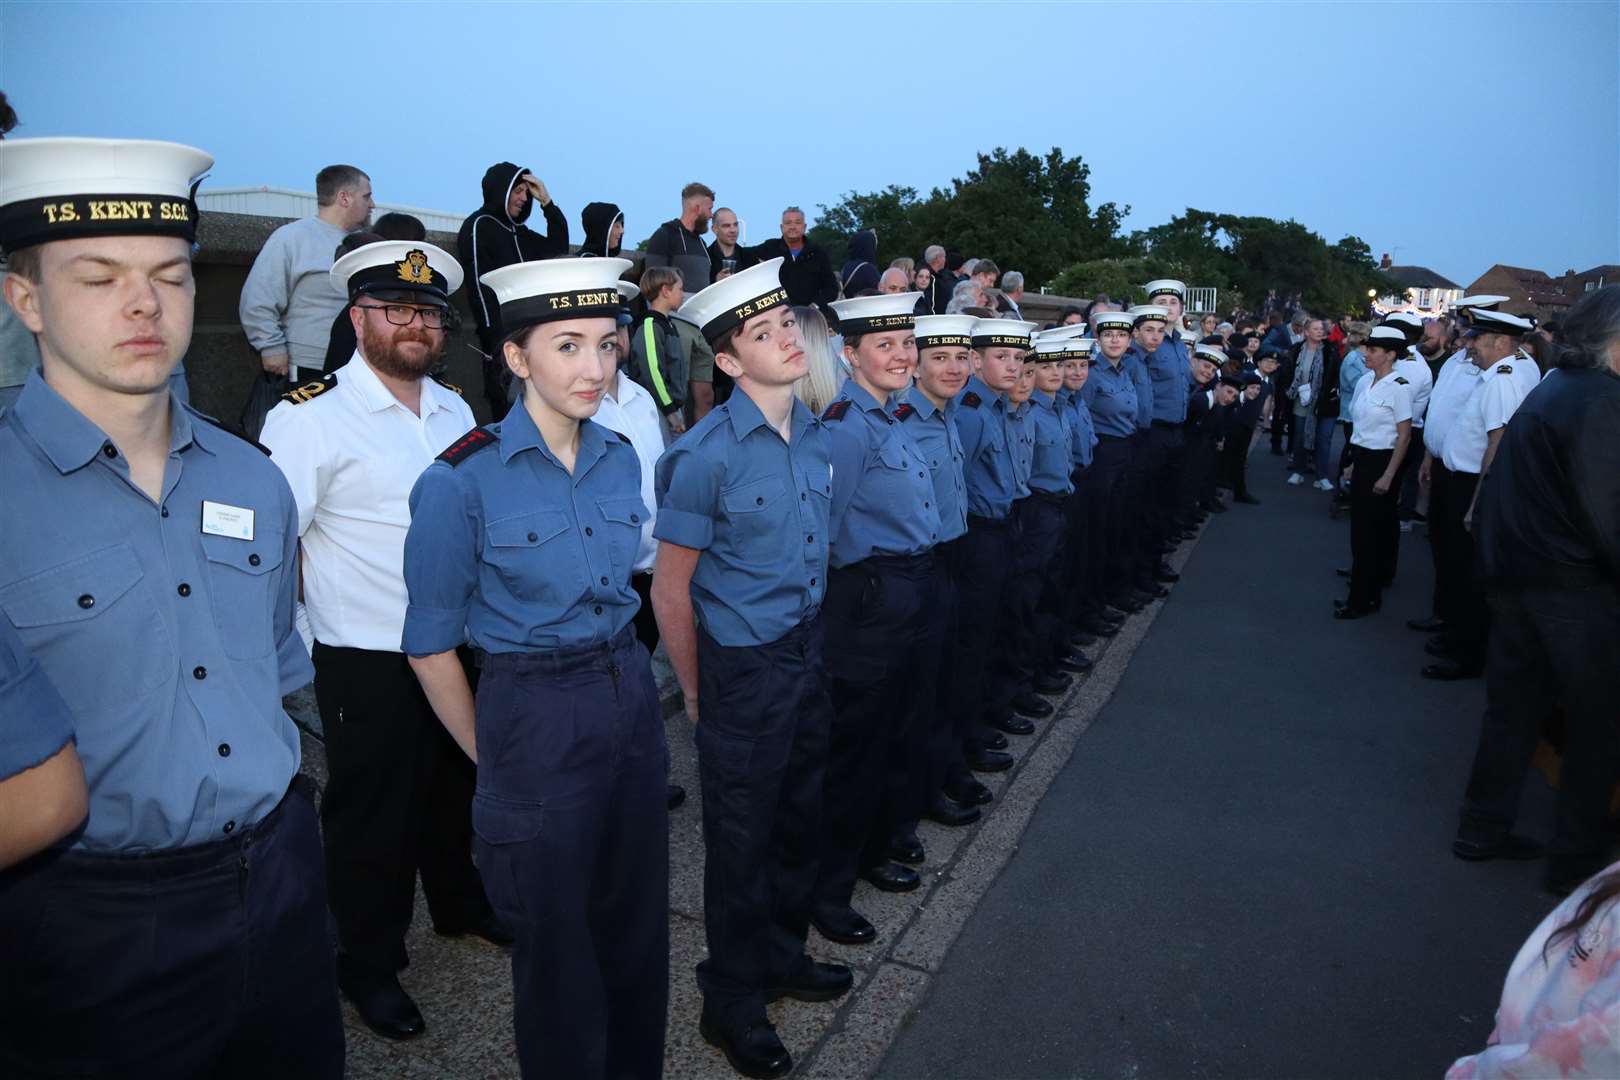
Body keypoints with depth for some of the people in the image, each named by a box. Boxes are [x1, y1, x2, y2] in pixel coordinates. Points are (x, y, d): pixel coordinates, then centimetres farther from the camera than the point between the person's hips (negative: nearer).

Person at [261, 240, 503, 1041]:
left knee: (458, 790, 22)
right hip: (368, 666, -5)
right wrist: (295, 658, -12)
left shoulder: (454, 410, 7)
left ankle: (462, 904, 47)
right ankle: (369, 964, 32)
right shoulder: (310, 416, -13)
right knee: (372, 814, 10)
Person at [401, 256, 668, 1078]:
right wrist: (491, 756, 0)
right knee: (558, 951, 14)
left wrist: (621, 678, 14)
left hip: (631, 701, 5)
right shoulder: (463, 480, -15)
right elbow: (431, 646, -7)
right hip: (536, 720, -5)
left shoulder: (620, 460, 2)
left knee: (638, 933, 20)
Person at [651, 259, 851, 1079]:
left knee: (799, 822, 21)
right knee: (741, 842, 11)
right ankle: (732, 1003, 34)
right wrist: (698, 698, -6)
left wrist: (812, 640, 16)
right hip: (744, 670, -6)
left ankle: (782, 957, 46)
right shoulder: (706, 455, -20)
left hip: (808, 655, 7)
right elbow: (670, 591, -14)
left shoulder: (815, 435, 1)